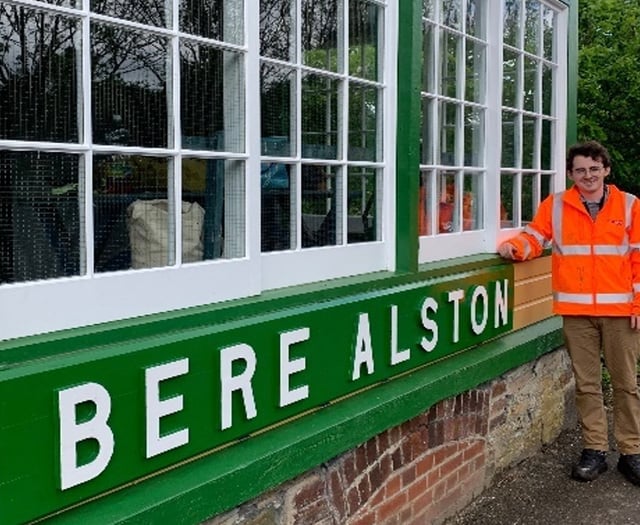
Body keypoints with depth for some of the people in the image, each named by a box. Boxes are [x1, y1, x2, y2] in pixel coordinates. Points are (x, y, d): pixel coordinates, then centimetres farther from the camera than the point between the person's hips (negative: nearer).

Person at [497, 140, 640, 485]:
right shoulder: (556, 206, 5)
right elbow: (535, 238, 3)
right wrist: (515, 247, -20)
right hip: (576, 311, 1)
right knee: (586, 384, 8)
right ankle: (594, 450, 18)